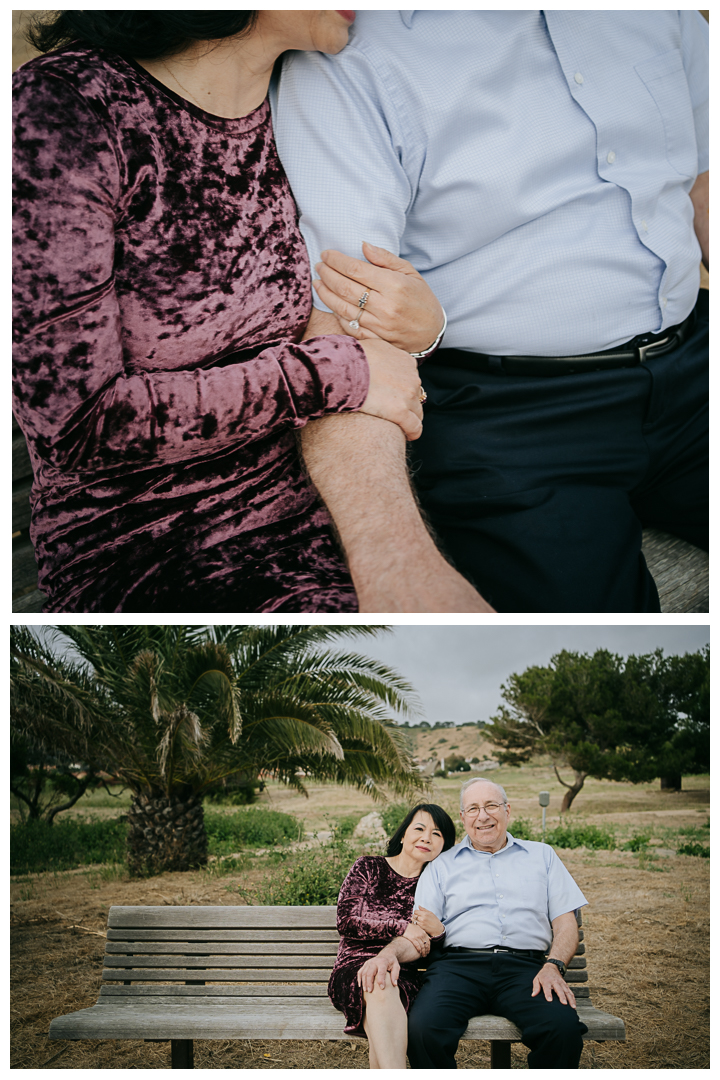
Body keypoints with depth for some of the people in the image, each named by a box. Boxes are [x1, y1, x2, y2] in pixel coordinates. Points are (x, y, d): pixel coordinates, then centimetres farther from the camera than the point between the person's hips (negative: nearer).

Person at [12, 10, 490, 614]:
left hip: (304, 511, 7)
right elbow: (75, 423, -18)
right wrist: (337, 372, -16)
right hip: (139, 549, -6)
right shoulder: (58, 107, -14)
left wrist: (420, 324, -5)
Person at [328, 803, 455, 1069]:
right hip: (354, 968, -1)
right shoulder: (369, 868, 12)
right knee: (379, 983, -37)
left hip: (402, 976, 1)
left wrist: (438, 932, -8)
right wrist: (401, 927, -10)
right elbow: (346, 920, -2)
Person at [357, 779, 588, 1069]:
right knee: (422, 1028, -33)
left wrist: (553, 966, -5)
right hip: (458, 965, 0)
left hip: (523, 968, 0)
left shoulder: (542, 855, 23)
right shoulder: (442, 866, 21)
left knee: (563, 1028, -33)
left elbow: (565, 921, 15)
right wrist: (390, 952, -13)